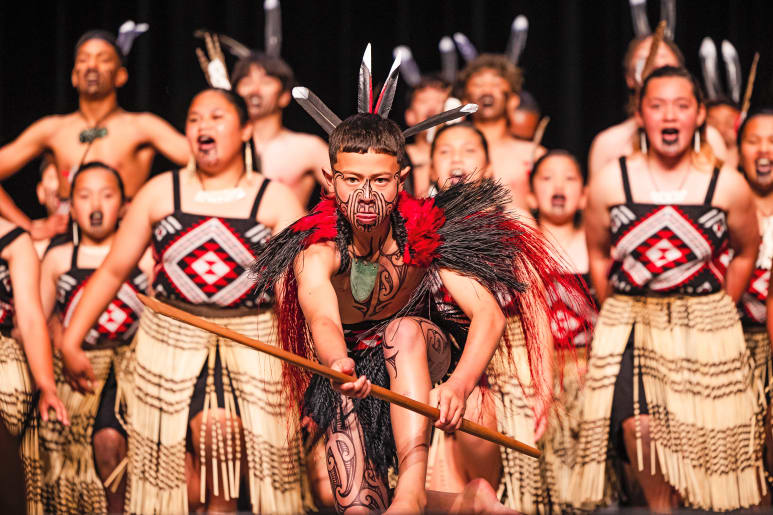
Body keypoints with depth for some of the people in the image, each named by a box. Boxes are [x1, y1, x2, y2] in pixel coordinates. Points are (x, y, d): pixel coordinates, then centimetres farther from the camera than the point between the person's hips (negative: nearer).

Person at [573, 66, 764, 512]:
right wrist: (621, 314, 10)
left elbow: (745, 252, 12)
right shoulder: (610, 182, 0)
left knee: (708, 433, -3)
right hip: (629, 324, 0)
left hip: (706, 329, 0)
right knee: (638, 426, -14)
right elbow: (598, 254, 12)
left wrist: (717, 311, 12)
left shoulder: (728, 186, -1)